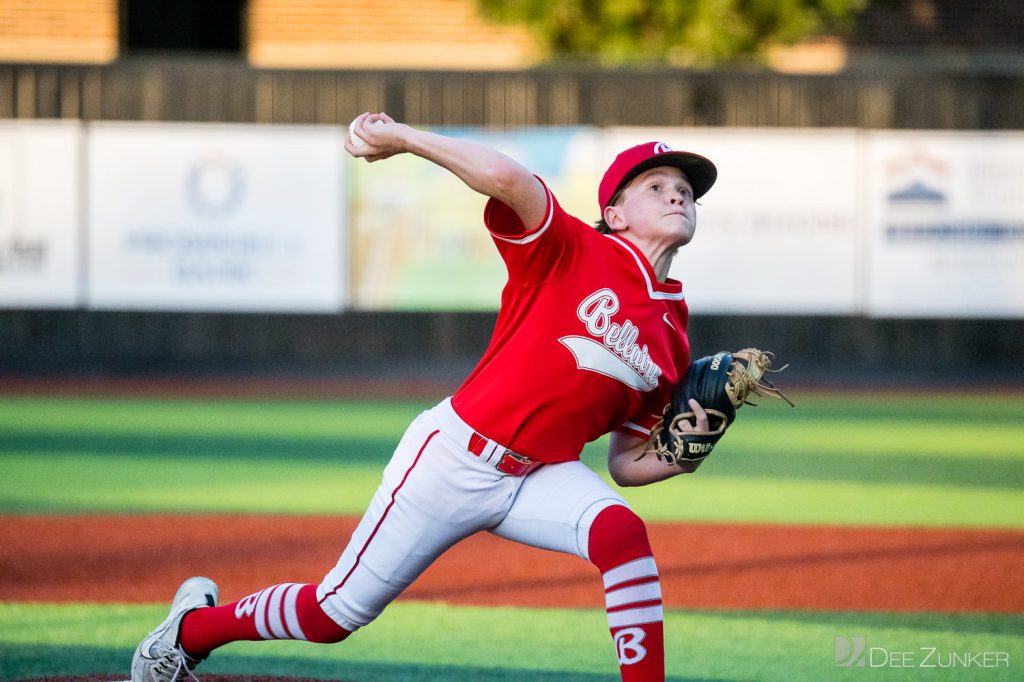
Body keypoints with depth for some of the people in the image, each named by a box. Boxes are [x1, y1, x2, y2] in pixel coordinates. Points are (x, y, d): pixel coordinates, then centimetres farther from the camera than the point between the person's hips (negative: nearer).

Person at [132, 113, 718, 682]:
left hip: (538, 476, 5)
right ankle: (194, 627, 34)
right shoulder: (573, 251, -12)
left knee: (622, 532, -29)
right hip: (457, 457, -5)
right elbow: (505, 178, -32)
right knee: (337, 613, 6)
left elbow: (628, 463, 10)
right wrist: (402, 138, -29)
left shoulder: (671, 335, 5)